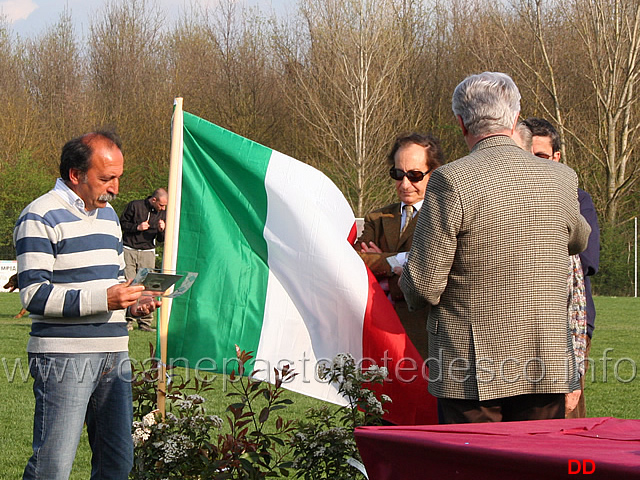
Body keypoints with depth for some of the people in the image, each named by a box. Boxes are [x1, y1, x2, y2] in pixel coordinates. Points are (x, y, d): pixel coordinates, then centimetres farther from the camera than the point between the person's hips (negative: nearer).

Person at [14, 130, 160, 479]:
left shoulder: (108, 215, 20)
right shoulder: (40, 218, -7)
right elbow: (34, 295, -14)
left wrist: (132, 302, 7)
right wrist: (103, 299, -22)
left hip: (114, 356, 8)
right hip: (64, 358, -8)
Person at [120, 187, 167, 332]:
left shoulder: (163, 213, 9)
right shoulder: (134, 206, -2)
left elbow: (161, 239, 14)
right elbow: (122, 223, 3)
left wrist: (161, 230, -8)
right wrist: (137, 227, -12)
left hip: (147, 252, 3)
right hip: (129, 249, -3)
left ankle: (145, 321, -1)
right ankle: (128, 320, -4)